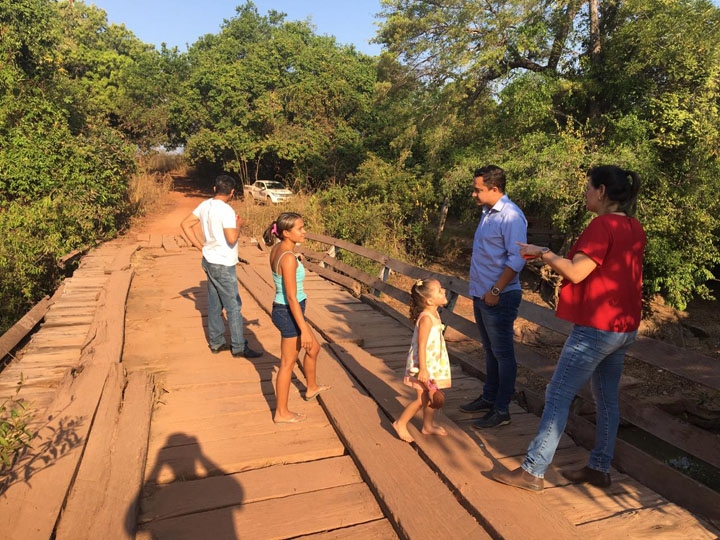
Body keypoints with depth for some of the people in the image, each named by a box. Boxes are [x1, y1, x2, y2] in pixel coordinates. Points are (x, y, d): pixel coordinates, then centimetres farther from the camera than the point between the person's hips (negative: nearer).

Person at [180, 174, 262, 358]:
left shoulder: (205, 205, 4)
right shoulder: (226, 210, -20)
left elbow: (185, 224, 10)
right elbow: (232, 239, -27)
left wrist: (201, 246, 8)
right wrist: (238, 225, -8)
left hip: (209, 261, 8)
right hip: (223, 265, -8)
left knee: (214, 304, 16)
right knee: (234, 306, 1)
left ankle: (216, 342, 26)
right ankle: (239, 347, 10)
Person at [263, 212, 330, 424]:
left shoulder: (277, 249, 2)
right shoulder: (288, 258, -25)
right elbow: (292, 297, -25)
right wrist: (304, 329, -21)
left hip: (283, 310, 9)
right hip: (289, 312, -9)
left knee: (313, 348, 27)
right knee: (288, 363, 6)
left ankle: (312, 388, 49)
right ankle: (281, 413, 23)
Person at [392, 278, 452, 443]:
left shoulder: (434, 314, 5)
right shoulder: (426, 318, -24)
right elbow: (421, 346, -25)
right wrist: (423, 369, -26)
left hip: (433, 364, 9)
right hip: (424, 365, -9)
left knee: (432, 396, 16)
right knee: (422, 399, -1)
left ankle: (428, 425, 32)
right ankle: (400, 423, 14)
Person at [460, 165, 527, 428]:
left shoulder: (510, 216, -17)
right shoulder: (488, 212, 11)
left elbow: (517, 259, -22)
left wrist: (496, 291, -21)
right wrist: (481, 291, 15)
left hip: (500, 298, -9)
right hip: (481, 295, 9)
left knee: (503, 354, 3)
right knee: (490, 351, 20)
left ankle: (501, 411, 14)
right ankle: (489, 397, 35)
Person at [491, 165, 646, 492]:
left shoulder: (603, 225, -18)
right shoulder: (634, 228, 10)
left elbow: (575, 273, -21)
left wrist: (542, 253, -9)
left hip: (596, 327, -9)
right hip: (624, 327, 9)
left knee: (558, 396, -3)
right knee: (607, 398, 16)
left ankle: (532, 471, 4)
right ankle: (599, 468, 28)